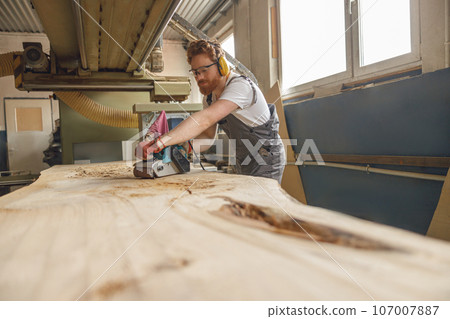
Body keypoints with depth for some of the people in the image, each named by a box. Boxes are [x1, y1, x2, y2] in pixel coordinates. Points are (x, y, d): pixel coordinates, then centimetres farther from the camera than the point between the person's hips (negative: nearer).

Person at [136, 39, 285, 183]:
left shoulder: (240, 86, -27)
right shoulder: (209, 96, 2)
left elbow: (204, 119, -40)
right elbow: (209, 133, 3)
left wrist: (159, 141, -48)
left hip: (266, 161, -7)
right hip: (244, 162, 8)